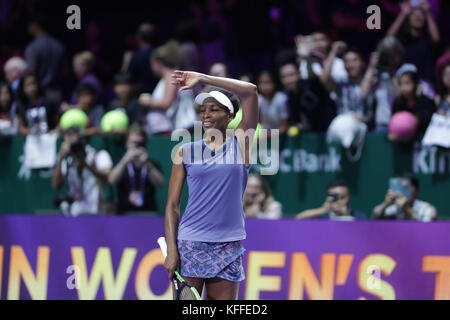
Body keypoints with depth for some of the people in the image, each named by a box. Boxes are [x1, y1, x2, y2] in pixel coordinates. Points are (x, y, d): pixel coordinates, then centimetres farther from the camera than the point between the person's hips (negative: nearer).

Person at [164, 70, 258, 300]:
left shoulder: (240, 143, 6)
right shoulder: (186, 151, 8)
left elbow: (250, 92, -6)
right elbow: (172, 205, 7)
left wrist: (203, 79, -6)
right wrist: (171, 249, -4)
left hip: (228, 246, 0)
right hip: (189, 246, 0)